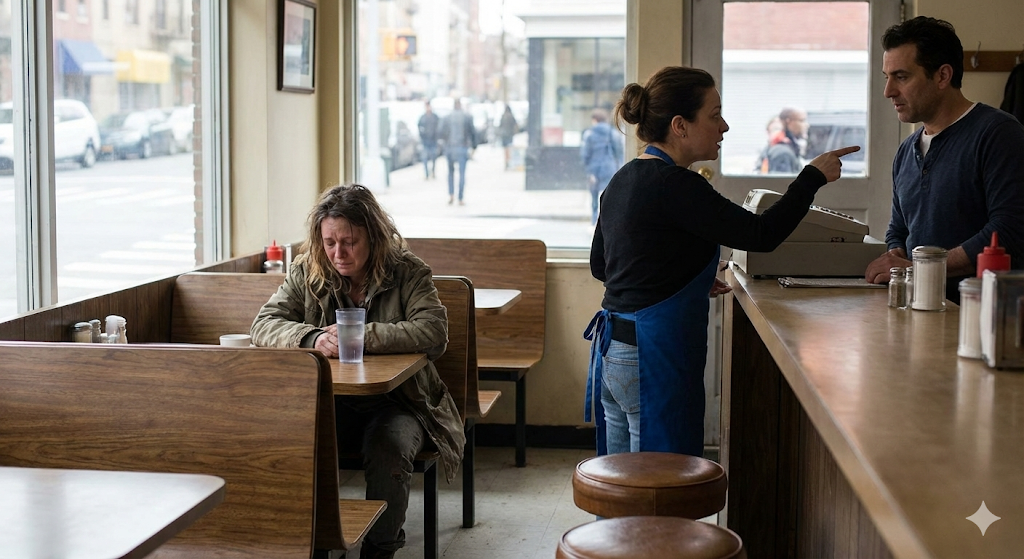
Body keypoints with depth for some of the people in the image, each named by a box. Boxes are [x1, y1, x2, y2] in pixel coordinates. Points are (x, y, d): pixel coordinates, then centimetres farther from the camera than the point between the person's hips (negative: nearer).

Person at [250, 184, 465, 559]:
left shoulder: (407, 272, -4)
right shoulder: (307, 273, 4)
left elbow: (434, 332, -19)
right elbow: (264, 325, -3)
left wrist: (363, 336, -25)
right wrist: (312, 338, -24)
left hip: (395, 399, -2)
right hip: (328, 400, 2)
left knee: (389, 450, -33)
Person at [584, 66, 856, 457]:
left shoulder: (625, 179, 11)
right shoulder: (675, 185, -18)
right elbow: (762, 234, -17)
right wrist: (813, 177, -4)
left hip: (611, 346, 10)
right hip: (654, 356, -10)